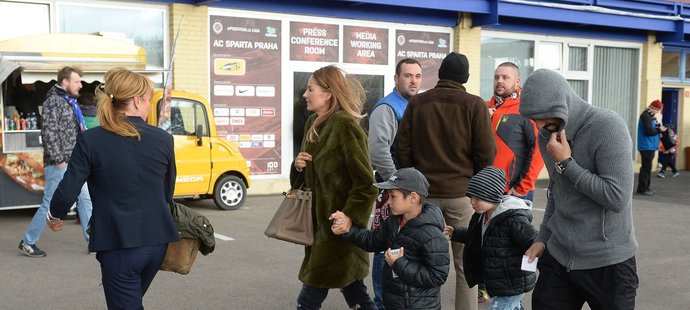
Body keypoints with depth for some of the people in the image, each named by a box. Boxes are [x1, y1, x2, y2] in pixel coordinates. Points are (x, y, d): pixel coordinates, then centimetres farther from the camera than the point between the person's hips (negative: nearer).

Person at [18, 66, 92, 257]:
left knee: (85, 199, 9)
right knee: (50, 204, -2)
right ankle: (28, 243, 11)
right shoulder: (53, 102, -12)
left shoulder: (70, 102, 15)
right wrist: (59, 159, -18)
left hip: (73, 163, 9)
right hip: (59, 164, -9)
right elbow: (48, 132, -19)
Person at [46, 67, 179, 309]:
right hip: (157, 240, 4)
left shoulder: (90, 141, -10)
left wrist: (53, 216, 14)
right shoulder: (163, 139, -3)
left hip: (118, 245, -4)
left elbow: (67, 192, -7)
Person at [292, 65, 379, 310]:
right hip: (320, 221, 8)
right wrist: (299, 166, -2)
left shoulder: (345, 126, -16)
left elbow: (366, 184, -18)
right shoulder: (313, 124, 10)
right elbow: (306, 177, 19)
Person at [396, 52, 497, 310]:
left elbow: (403, 147, 2)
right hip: (462, 192, -2)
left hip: (424, 192, 3)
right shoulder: (474, 105, -6)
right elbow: (486, 153, -8)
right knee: (465, 264, 7)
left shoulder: (417, 102, 1)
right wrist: (475, 182, 11)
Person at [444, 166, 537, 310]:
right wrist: (455, 233, 19)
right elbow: (480, 238, 22)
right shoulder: (483, 215, 3)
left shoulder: (513, 219, -26)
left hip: (514, 285, -10)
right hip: (500, 282, 10)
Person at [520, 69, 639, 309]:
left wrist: (566, 164, -19)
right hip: (557, 258, 6)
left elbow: (617, 198, -21)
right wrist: (542, 238, 10)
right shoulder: (547, 135, 5)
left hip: (608, 263, -5)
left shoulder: (607, 126, -16)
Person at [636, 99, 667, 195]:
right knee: (646, 168, -7)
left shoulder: (650, 115, 15)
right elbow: (649, 131, -21)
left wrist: (659, 126, 2)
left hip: (650, 146, 10)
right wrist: (660, 130, -9)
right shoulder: (646, 116, -16)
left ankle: (646, 187, 21)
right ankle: (642, 189, -4)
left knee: (647, 167, 14)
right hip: (647, 147, -10)